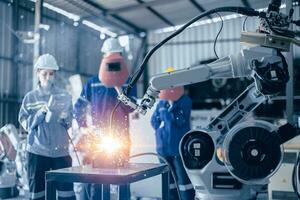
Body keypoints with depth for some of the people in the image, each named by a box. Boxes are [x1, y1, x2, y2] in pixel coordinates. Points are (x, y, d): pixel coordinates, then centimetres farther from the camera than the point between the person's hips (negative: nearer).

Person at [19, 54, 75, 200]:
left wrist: (64, 118, -15)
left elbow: (69, 123, 6)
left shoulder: (64, 96, 6)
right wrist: (42, 111, -14)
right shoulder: (30, 97, 5)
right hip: (37, 151, 0)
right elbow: (26, 123, -1)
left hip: (61, 150, 0)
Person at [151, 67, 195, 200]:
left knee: (184, 179, -3)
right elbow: (154, 121, 10)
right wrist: (161, 126, -7)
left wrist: (164, 113, -9)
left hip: (179, 148, -5)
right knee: (169, 179, 15)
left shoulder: (185, 101, -7)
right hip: (163, 148, 6)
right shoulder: (161, 103, 8)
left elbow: (179, 120, -16)